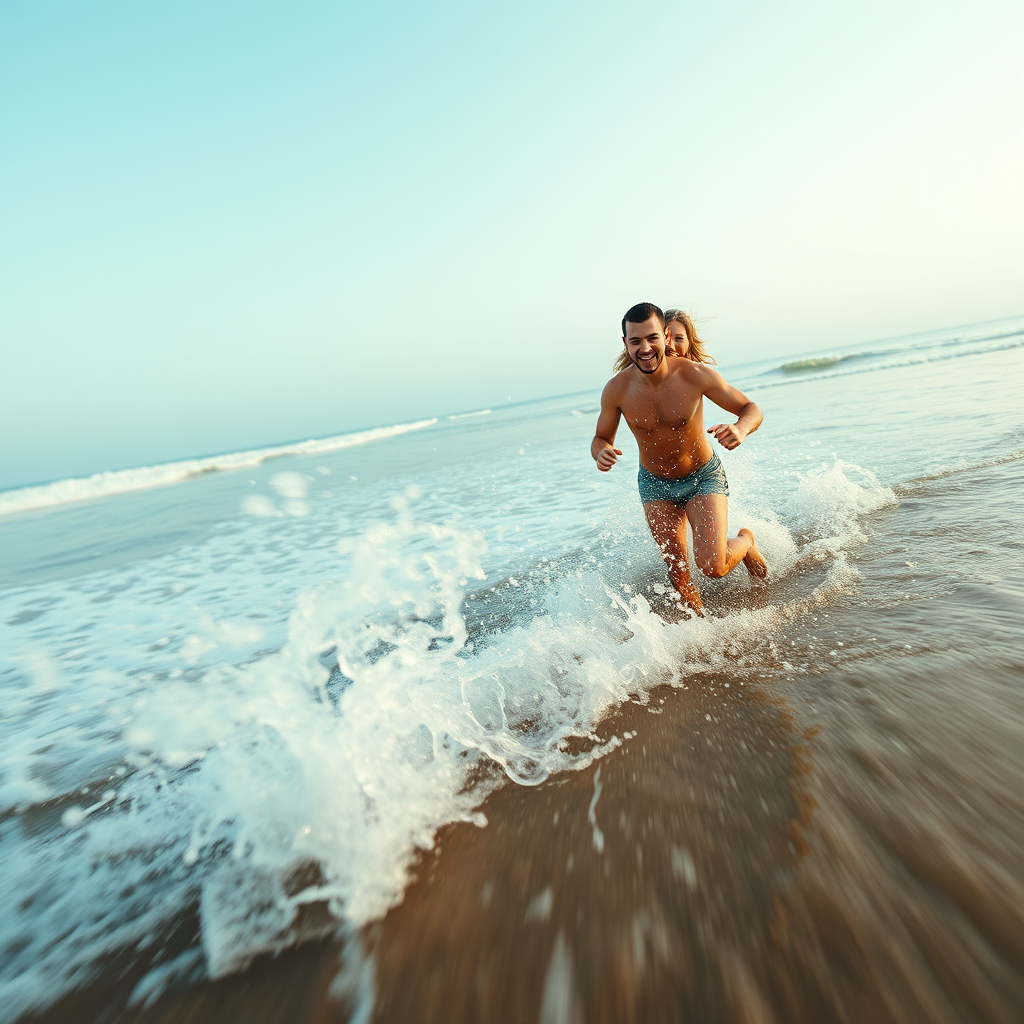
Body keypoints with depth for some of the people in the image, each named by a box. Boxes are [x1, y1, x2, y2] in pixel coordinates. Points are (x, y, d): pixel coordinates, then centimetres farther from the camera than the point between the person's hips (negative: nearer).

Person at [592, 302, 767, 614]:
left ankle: (746, 543, 20)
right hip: (655, 484, 2)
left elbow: (751, 409, -11)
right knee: (678, 571, 2)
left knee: (712, 566, -15)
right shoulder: (616, 389, -18)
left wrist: (741, 428, -35)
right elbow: (601, 438, -2)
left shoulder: (696, 375, -22)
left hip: (704, 476, -2)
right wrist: (601, 453, -28)